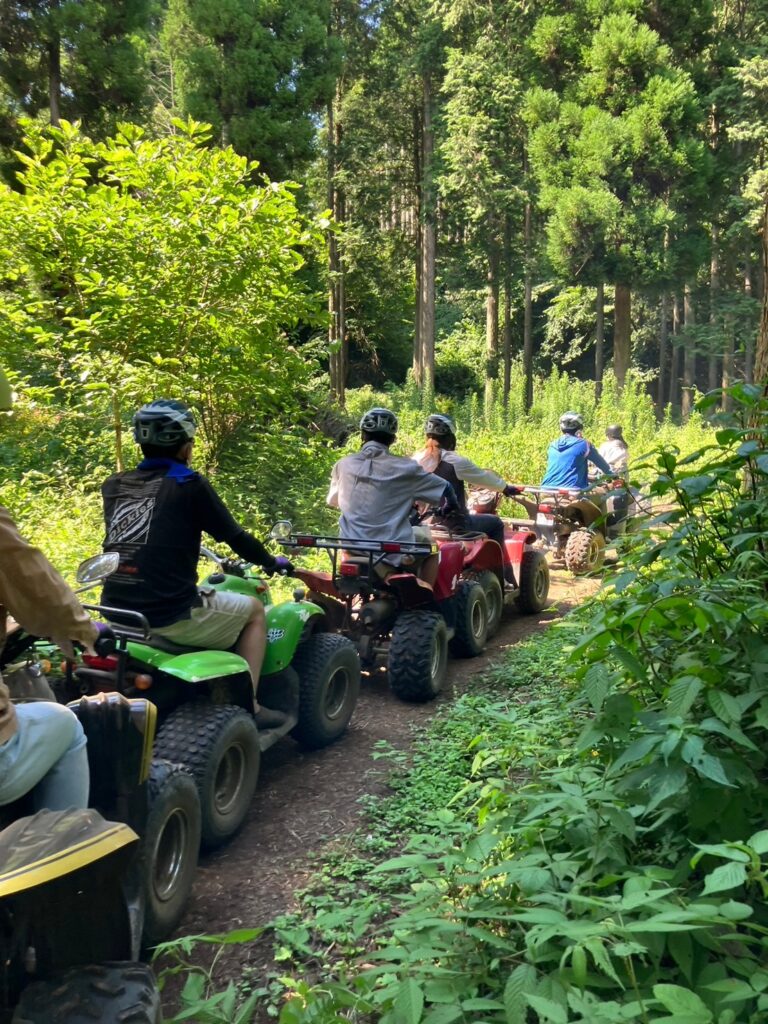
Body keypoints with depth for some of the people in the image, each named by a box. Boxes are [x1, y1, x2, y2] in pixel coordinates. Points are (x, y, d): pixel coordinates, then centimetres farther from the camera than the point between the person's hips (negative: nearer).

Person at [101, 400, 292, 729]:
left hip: (116, 613, 7)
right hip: (170, 615, -7)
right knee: (253, 610, 17)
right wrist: (272, 562, 17)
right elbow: (235, 536, 0)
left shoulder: (113, 486, 9)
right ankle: (248, 707, 14)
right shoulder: (188, 484, -8)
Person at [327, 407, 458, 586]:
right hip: (392, 554, -3)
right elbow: (446, 491, 0)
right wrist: (450, 507, 22)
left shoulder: (343, 465, 2)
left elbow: (332, 501, 19)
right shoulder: (404, 468, -8)